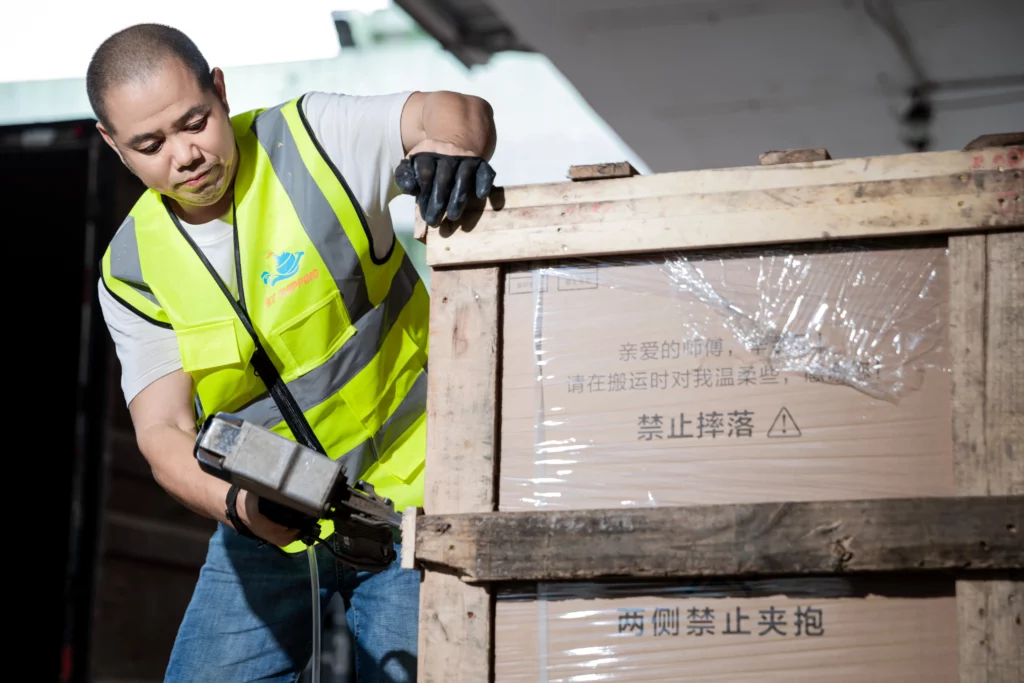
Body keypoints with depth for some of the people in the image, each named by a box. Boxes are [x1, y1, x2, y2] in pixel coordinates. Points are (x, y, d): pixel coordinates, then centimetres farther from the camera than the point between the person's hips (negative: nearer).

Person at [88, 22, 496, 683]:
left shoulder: (310, 138, -13)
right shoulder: (132, 269, -4)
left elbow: (459, 112, -24)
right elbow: (163, 430, -11)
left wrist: (453, 142, -49)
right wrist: (238, 505, -33)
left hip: (412, 489, -3)